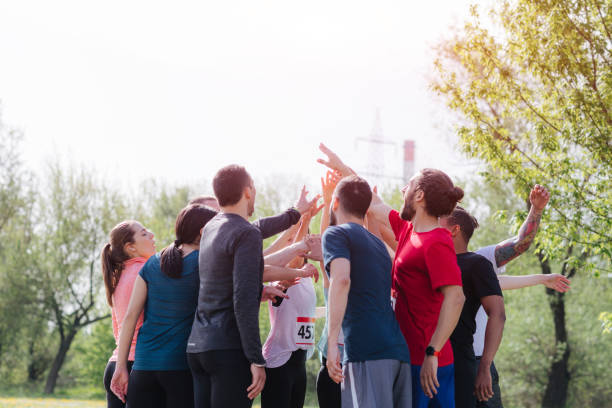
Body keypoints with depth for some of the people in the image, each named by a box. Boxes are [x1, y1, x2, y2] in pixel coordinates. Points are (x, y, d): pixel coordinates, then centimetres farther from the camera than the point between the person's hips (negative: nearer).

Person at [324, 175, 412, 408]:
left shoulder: (336, 234, 4)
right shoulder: (377, 244, 26)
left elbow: (341, 279, -14)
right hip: (399, 351, 8)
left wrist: (332, 341, -17)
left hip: (366, 352, -7)